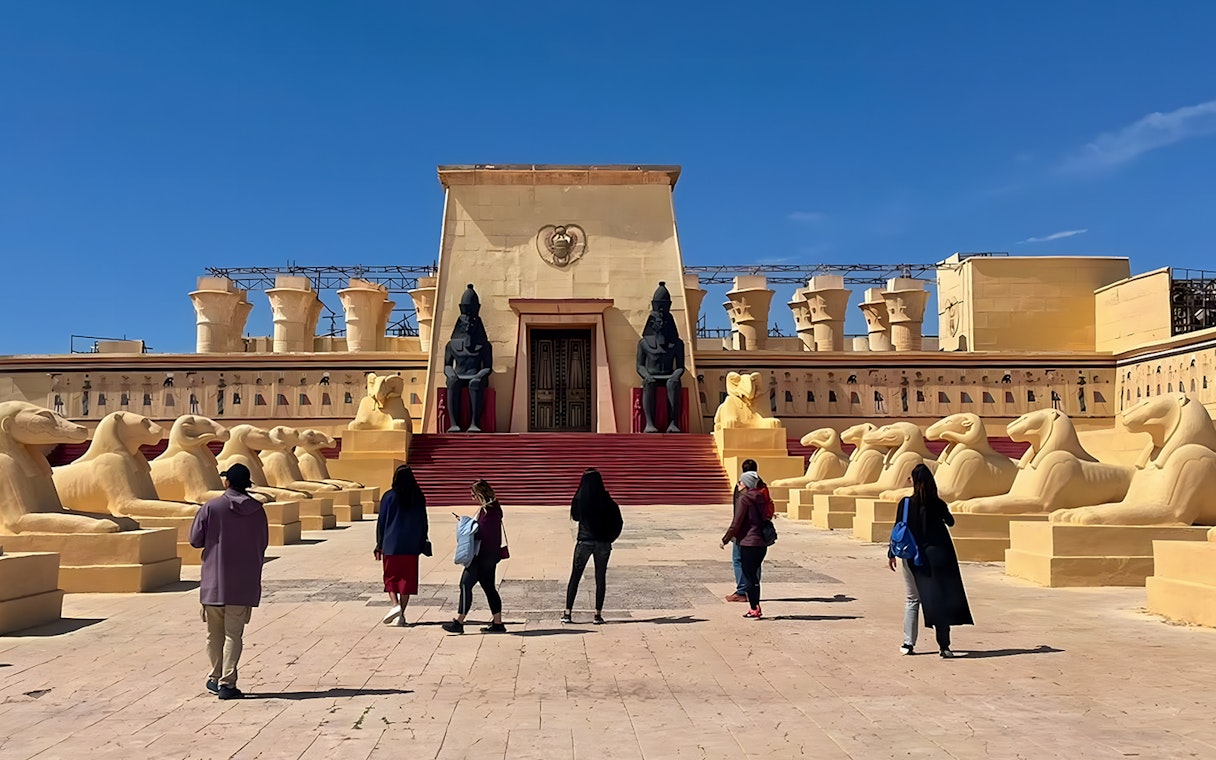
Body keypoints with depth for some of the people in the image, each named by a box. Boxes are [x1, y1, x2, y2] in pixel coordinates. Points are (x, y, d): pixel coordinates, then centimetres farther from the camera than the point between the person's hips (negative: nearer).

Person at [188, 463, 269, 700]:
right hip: (244, 583, 1)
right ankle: (227, 682, -2)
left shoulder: (211, 507, -6)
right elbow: (263, 544, 7)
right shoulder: (257, 511, 0)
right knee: (234, 634, 2)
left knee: (215, 633, 14)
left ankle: (216, 678, 24)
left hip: (214, 582, 0)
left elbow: (195, 540, -2)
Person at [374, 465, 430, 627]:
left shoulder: (389, 497, -3)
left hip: (391, 545, -1)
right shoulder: (419, 498, 2)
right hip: (412, 547, 1)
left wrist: (379, 545, 7)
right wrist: (423, 544, 15)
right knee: (407, 579, 7)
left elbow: (381, 522, -1)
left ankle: (395, 605, -10)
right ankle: (401, 614, 6)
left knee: (391, 577, 11)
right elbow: (423, 522, 7)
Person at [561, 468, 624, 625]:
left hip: (584, 542, 0)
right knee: (600, 578, 9)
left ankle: (567, 613, 7)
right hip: (603, 543, 0)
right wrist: (609, 538, 5)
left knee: (575, 576, 9)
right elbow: (618, 522, -5)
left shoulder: (579, 499, -7)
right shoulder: (606, 500, -7)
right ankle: (598, 614, 8)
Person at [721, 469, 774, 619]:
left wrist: (725, 539, -1)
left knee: (749, 577, 1)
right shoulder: (761, 498, 11)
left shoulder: (744, 499, -12)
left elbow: (736, 523, -13)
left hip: (748, 543, -8)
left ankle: (754, 609, 3)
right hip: (762, 543, 8)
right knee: (754, 576, 16)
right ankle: (755, 608, 20)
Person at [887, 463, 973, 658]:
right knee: (940, 600, 7)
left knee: (912, 600, 12)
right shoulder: (938, 504, -5)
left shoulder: (906, 503, -9)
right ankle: (943, 646, 5)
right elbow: (950, 522, 14)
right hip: (937, 555, 0)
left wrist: (891, 554, 5)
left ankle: (908, 643, 11)